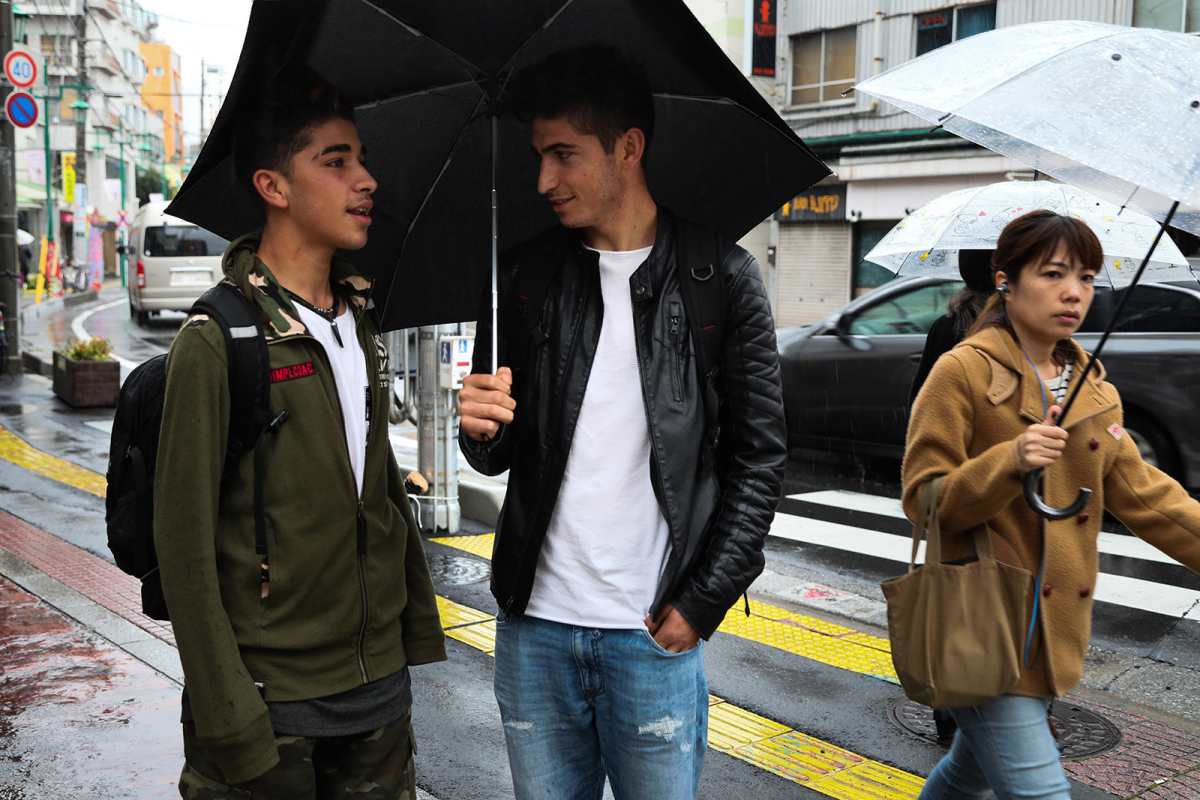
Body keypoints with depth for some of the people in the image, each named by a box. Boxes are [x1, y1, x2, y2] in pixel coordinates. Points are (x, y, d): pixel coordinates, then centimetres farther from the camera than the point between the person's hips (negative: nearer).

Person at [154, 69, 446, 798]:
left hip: (379, 688, 6)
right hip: (271, 705, -6)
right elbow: (186, 548, -14)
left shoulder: (360, 327, 6)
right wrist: (233, 729, -15)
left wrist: (418, 630, 11)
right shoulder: (216, 343, -13)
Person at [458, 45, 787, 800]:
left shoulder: (720, 276, -4)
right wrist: (482, 430, -15)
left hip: (654, 630, -2)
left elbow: (760, 454, -2)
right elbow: (498, 455, 9)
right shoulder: (526, 275, 4)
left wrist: (703, 603, -7)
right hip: (535, 625, 3)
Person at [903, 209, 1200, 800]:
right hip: (982, 633, -7)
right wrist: (1009, 460, -28)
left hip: (1052, 633, 7)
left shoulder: (1092, 387, 11)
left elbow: (1141, 494, 12)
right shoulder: (962, 372, -11)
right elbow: (922, 498, -14)